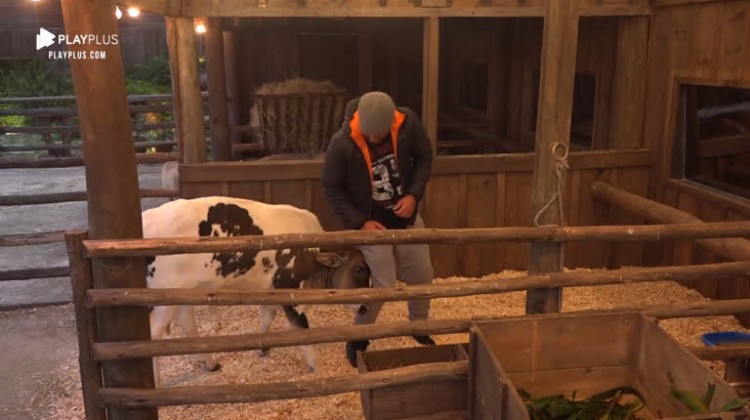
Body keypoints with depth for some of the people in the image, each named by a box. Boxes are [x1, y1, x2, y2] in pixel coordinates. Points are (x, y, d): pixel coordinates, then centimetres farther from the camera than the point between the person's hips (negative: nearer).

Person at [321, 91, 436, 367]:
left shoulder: (408, 123, -19)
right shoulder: (342, 143, -27)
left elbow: (424, 157, -1)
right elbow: (331, 188, -14)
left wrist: (414, 194, -15)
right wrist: (359, 222, -19)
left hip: (407, 218, 4)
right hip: (371, 224, -4)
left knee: (422, 276, 14)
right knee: (383, 286, -3)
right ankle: (357, 338, 22)